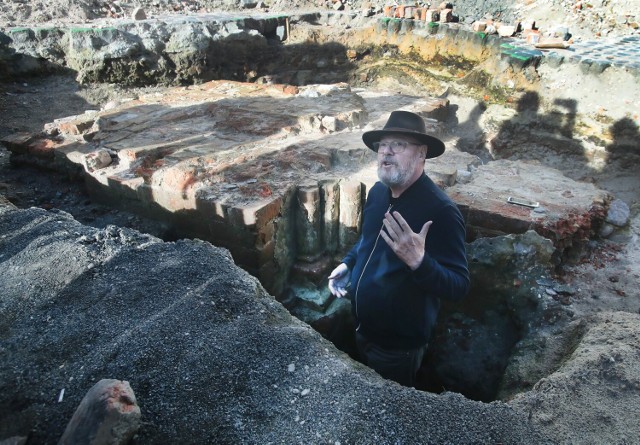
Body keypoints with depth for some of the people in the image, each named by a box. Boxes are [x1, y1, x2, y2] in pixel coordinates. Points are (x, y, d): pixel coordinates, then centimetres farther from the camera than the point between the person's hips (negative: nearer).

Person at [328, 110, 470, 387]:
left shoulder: (440, 210, -28)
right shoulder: (377, 192, -4)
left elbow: (459, 286, -28)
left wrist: (418, 261, -44)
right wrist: (348, 263, 0)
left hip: (399, 343, -7)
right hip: (362, 330, 7)